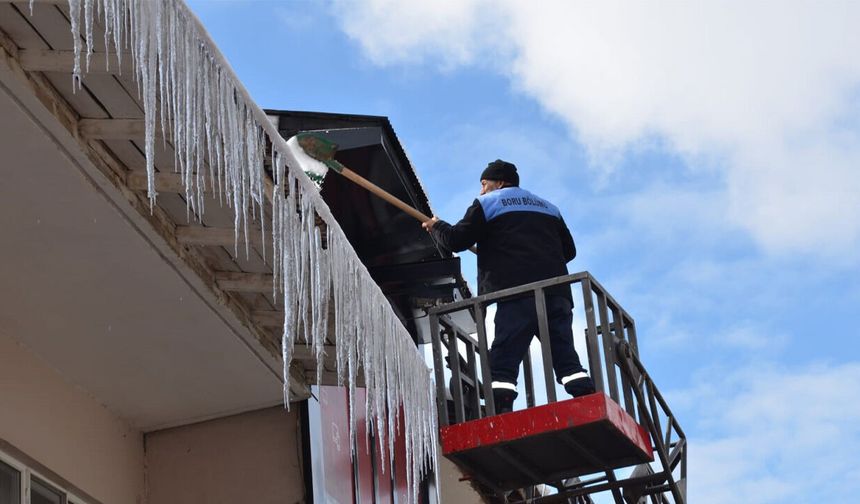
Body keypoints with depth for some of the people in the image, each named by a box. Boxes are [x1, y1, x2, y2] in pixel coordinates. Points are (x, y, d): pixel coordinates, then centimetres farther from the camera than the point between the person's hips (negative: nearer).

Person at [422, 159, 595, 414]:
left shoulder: (487, 204, 13)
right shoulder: (548, 207, 30)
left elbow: (456, 240, 7)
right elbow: (569, 249, 30)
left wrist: (436, 226, 27)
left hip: (517, 291, -5)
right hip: (557, 292, 5)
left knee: (503, 358, -8)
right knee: (565, 355, 2)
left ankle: (502, 414, -23)